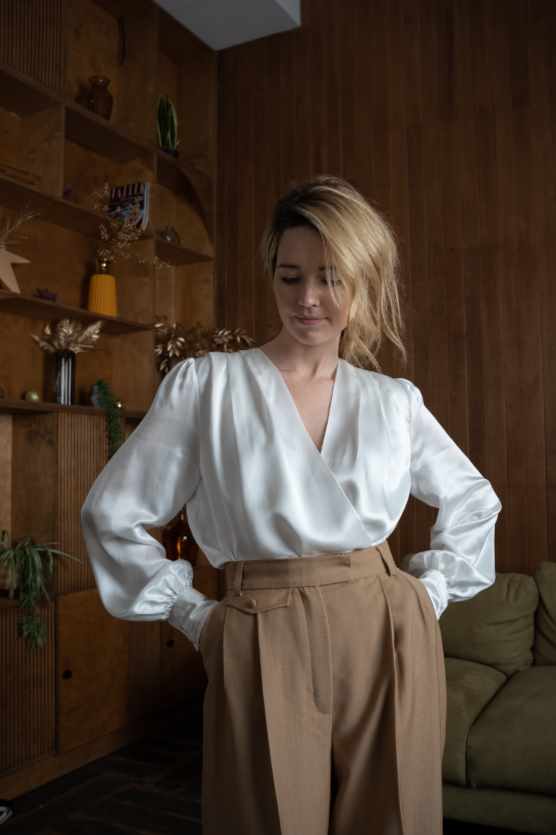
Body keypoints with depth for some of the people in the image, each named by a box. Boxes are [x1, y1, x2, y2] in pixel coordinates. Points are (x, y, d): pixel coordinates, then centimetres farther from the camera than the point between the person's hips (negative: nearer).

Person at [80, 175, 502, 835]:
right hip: (264, 648, -2)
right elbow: (112, 514, 1)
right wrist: (192, 615, 1)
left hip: (389, 639, 3)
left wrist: (430, 592, 9)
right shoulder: (208, 383, -4)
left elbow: (474, 501, 19)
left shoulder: (395, 400, 5)